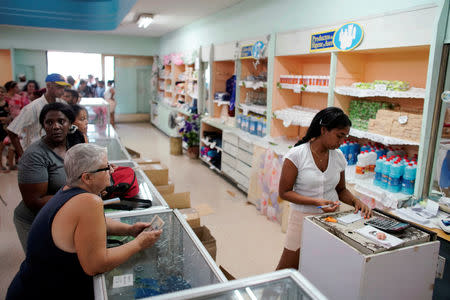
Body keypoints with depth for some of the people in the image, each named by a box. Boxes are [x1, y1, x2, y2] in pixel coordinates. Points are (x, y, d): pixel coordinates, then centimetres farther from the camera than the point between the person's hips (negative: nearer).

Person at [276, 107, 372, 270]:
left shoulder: (338, 156, 2)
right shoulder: (296, 155, -14)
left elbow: (341, 189, 13)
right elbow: (284, 192, -12)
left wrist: (355, 201, -7)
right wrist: (316, 202, -23)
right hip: (303, 218, -4)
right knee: (285, 271, 5)